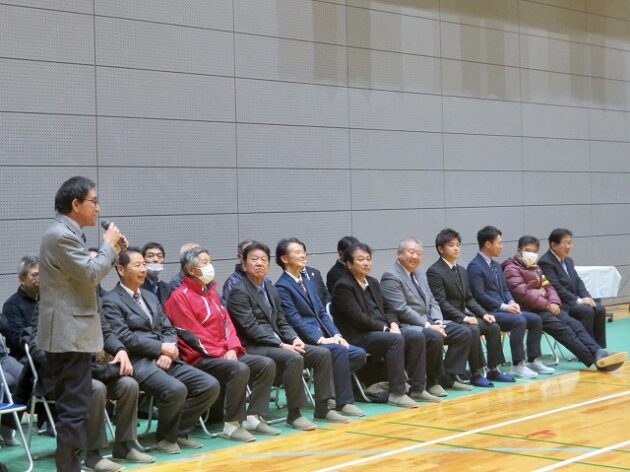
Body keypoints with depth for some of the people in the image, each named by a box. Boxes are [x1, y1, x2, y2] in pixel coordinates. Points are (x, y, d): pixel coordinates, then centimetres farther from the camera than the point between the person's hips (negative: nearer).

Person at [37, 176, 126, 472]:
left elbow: (86, 275, 22)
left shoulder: (67, 233, 17)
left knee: (71, 406, 15)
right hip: (70, 334, -11)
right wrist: (108, 245, -6)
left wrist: (112, 251, 13)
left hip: (68, 333, 11)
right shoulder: (62, 234, -16)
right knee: (75, 407, -9)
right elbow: (91, 274, -19)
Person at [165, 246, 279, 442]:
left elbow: (227, 323, 14)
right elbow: (191, 334, -13)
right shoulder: (180, 297, -7)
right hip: (199, 358, -8)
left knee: (267, 364, -7)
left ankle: (254, 417, -5)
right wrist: (221, 353, -16)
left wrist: (232, 348, -5)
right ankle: (232, 425, -22)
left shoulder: (212, 292, 18)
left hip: (224, 352, 8)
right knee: (240, 369, -32)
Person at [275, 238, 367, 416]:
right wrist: (320, 339, -22)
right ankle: (344, 402, -21)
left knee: (359, 354, -10)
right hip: (305, 341, -8)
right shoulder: (282, 287, -7)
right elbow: (295, 319, -16)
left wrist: (336, 334, 0)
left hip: (323, 337, 8)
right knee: (339, 351, -29)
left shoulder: (309, 282, 20)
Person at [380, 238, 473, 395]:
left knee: (464, 333, -3)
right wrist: (428, 326, -21)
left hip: (429, 322, 9)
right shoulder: (391, 277, -11)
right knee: (435, 338, -34)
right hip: (406, 326, -9)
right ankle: (433, 381, -14)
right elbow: (401, 309, -19)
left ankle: (449, 376, 3)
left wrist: (438, 322, -4)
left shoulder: (420, 275, 19)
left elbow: (432, 302, 16)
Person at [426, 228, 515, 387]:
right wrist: (463, 318, -25)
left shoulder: (461, 270, 15)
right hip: (447, 320, -8)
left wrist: (483, 314, -1)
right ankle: (476, 374, -21)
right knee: (473, 330, -30)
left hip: (463, 316, 8)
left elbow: (469, 299, 15)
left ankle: (493, 370, -1)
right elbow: (441, 303, -19)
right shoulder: (434, 272, -13)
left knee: (493, 327, -7)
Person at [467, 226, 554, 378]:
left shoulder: (496, 265, 18)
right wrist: (504, 306, -18)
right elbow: (480, 296, -19)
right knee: (519, 321, -29)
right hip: (488, 312, -9)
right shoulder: (475, 266, -12)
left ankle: (533, 360, 4)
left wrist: (511, 303, -2)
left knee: (535, 319, -3)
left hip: (503, 309, 9)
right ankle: (517, 365, -22)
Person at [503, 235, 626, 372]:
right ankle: (594, 358, -33)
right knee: (561, 328, -25)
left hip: (544, 308, 8)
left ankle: (599, 353, -33)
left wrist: (554, 303, -5)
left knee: (574, 324, -16)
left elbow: (549, 287, 18)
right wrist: (547, 305, -17)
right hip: (529, 310, -8)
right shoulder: (512, 269, -1)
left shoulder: (536, 268, 27)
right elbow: (523, 293, -14)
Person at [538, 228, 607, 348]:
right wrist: (578, 301, -20)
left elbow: (578, 282, 15)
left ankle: (599, 348, -10)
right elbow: (556, 288, -19)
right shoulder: (545, 262, -12)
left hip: (573, 301, 9)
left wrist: (586, 297, -5)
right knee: (586, 311, -27)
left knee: (599, 309, -12)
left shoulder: (568, 261, 18)